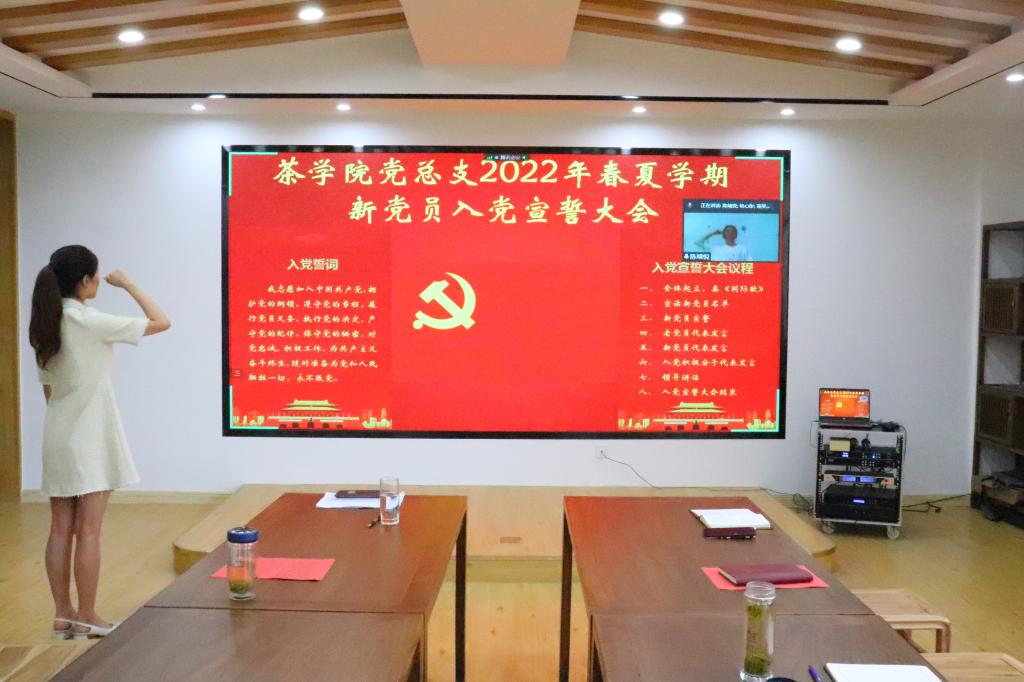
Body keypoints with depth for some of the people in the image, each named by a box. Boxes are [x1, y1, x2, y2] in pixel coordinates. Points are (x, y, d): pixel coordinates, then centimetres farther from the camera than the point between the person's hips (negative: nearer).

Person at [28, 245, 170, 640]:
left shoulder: (45, 325, 7)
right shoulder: (91, 322, -15)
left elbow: (47, 387, 12)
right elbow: (161, 322, -11)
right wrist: (127, 284, 0)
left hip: (57, 438, 7)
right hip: (88, 437, -7)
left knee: (61, 530, 10)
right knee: (88, 531, 0)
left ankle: (63, 615, 18)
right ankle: (86, 617, 8)